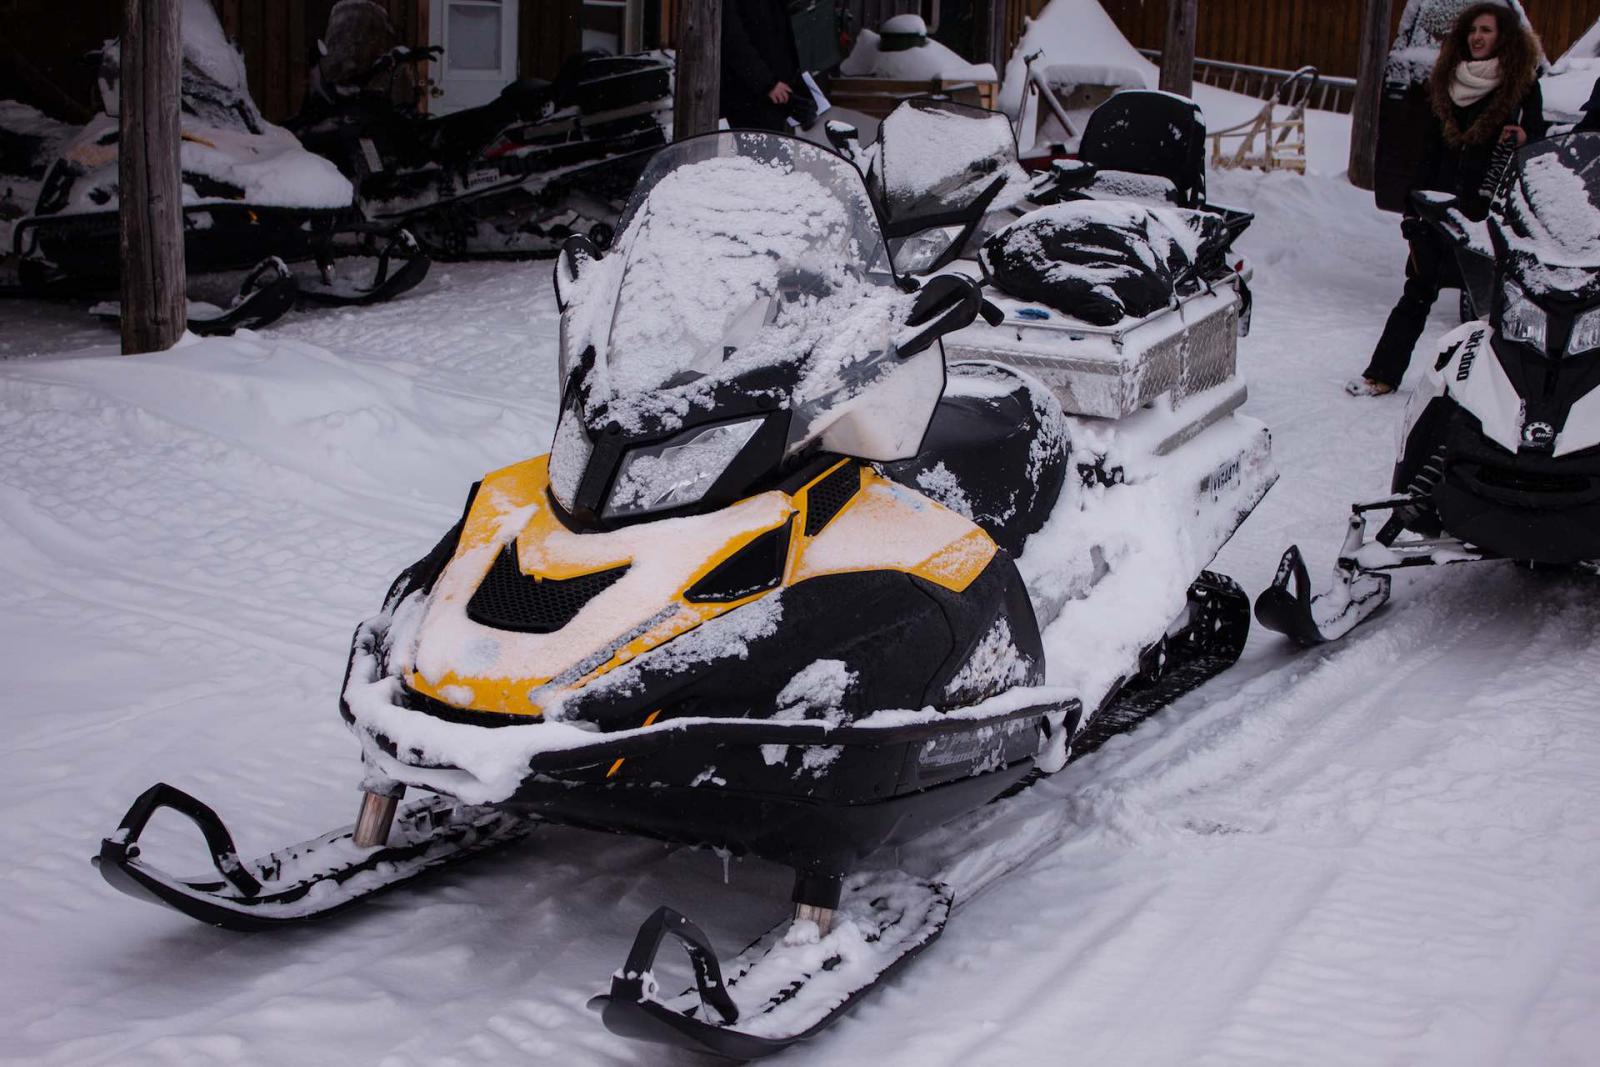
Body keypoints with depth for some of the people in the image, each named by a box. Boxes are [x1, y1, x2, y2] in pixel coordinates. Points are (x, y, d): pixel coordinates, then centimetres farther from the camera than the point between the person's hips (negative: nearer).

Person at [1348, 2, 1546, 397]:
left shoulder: (1522, 85, 0)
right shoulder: (1449, 82, 12)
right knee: (1418, 293, 5)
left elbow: (1538, 135, 3)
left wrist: (1525, 138, -22)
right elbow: (1431, 149, 14)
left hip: (1488, 211, -4)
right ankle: (1382, 374, 8)